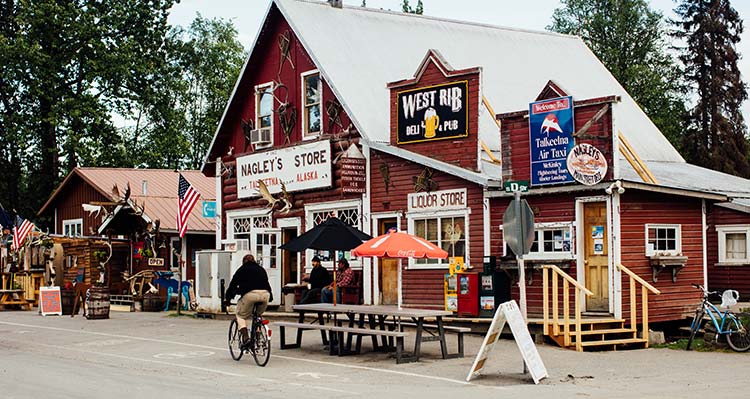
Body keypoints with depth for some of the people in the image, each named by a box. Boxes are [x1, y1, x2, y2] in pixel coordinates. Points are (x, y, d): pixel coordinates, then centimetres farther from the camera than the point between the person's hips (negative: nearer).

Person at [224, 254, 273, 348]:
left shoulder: (242, 269, 18)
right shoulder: (261, 269, 27)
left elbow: (233, 284, 18)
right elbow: (267, 283, 33)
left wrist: (227, 298, 26)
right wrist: (270, 296, 44)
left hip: (250, 294, -4)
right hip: (265, 294, 4)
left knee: (241, 315, 12)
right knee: (258, 315, 26)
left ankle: (246, 337, -7)